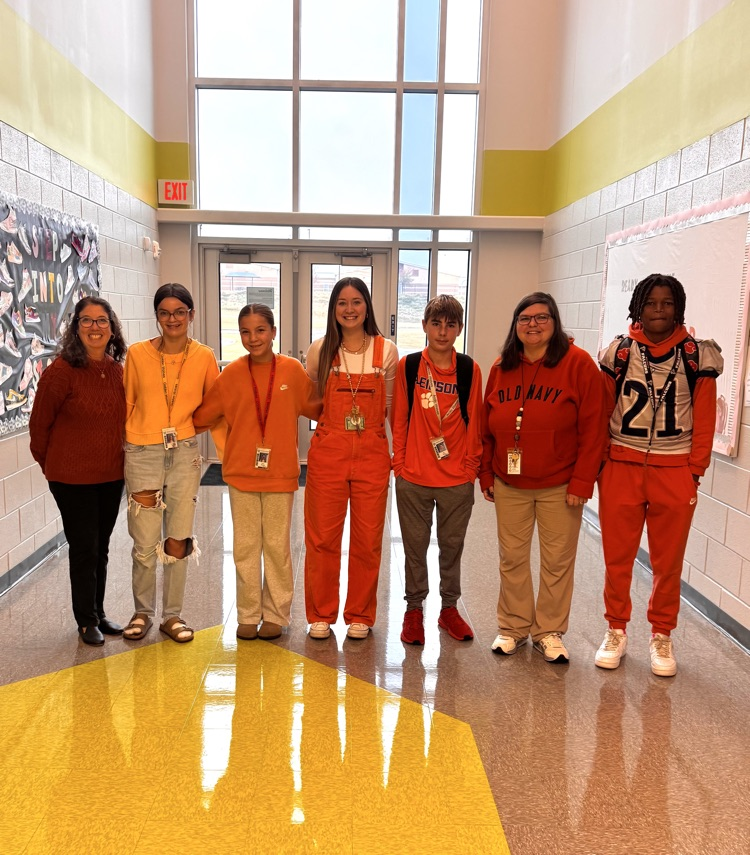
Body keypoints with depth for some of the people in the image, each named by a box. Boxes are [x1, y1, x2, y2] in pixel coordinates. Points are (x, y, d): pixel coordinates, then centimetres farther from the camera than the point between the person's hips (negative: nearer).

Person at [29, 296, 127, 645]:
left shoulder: (116, 369, 1)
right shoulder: (61, 371, -15)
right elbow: (39, 424, -6)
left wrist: (117, 458, 11)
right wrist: (50, 464, 4)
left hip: (111, 475, 5)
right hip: (73, 478, -5)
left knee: (101, 549, 16)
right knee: (84, 549, 5)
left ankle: (99, 613, 32)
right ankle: (86, 621, 23)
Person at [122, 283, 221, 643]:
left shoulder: (204, 357, 1)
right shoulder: (137, 354, -1)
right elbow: (127, 404, 6)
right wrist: (124, 448, 5)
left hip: (184, 453, 1)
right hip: (143, 454, -1)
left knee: (179, 541, 7)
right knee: (145, 543, 3)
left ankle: (172, 615, 24)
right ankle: (142, 612, 26)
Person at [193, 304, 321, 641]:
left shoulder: (293, 370, -5)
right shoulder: (232, 373, -2)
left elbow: (316, 408, 4)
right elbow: (203, 415, 4)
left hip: (280, 473, -1)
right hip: (241, 473, 1)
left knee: (277, 545, 9)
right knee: (245, 546, 10)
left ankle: (275, 614, 24)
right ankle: (248, 615, 24)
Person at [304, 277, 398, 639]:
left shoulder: (386, 351, 2)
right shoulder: (320, 350, 3)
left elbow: (392, 406, 7)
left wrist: (397, 455, 3)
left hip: (372, 454, 0)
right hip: (327, 453, 0)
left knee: (367, 540, 7)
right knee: (322, 538, 6)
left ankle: (360, 616, 24)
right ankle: (321, 615, 23)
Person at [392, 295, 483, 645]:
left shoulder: (469, 370, -2)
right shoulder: (407, 366, -2)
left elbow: (473, 422, 2)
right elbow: (399, 418, 1)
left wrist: (471, 466, -1)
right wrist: (399, 462, -2)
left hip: (457, 479, 1)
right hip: (413, 477, 0)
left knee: (452, 546, 14)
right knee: (415, 546, 12)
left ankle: (449, 608, 31)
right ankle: (414, 609, 28)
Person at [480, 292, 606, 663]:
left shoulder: (577, 363, -9)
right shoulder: (501, 368, 5)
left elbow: (592, 428, -11)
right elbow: (487, 427, 9)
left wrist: (581, 481, -13)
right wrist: (486, 475, 6)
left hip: (559, 486, -3)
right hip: (509, 485, 4)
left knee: (558, 561, 8)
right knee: (512, 558, 11)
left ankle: (549, 632, 25)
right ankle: (513, 626, 28)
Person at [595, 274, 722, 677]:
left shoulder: (698, 356, -1)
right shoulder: (618, 352, 0)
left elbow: (704, 420, 1)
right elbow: (600, 412, 3)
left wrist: (695, 470, -2)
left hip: (674, 473, 0)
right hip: (621, 469, 1)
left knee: (668, 560, 10)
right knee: (617, 557, 9)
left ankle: (661, 635, 29)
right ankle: (616, 631, 27)